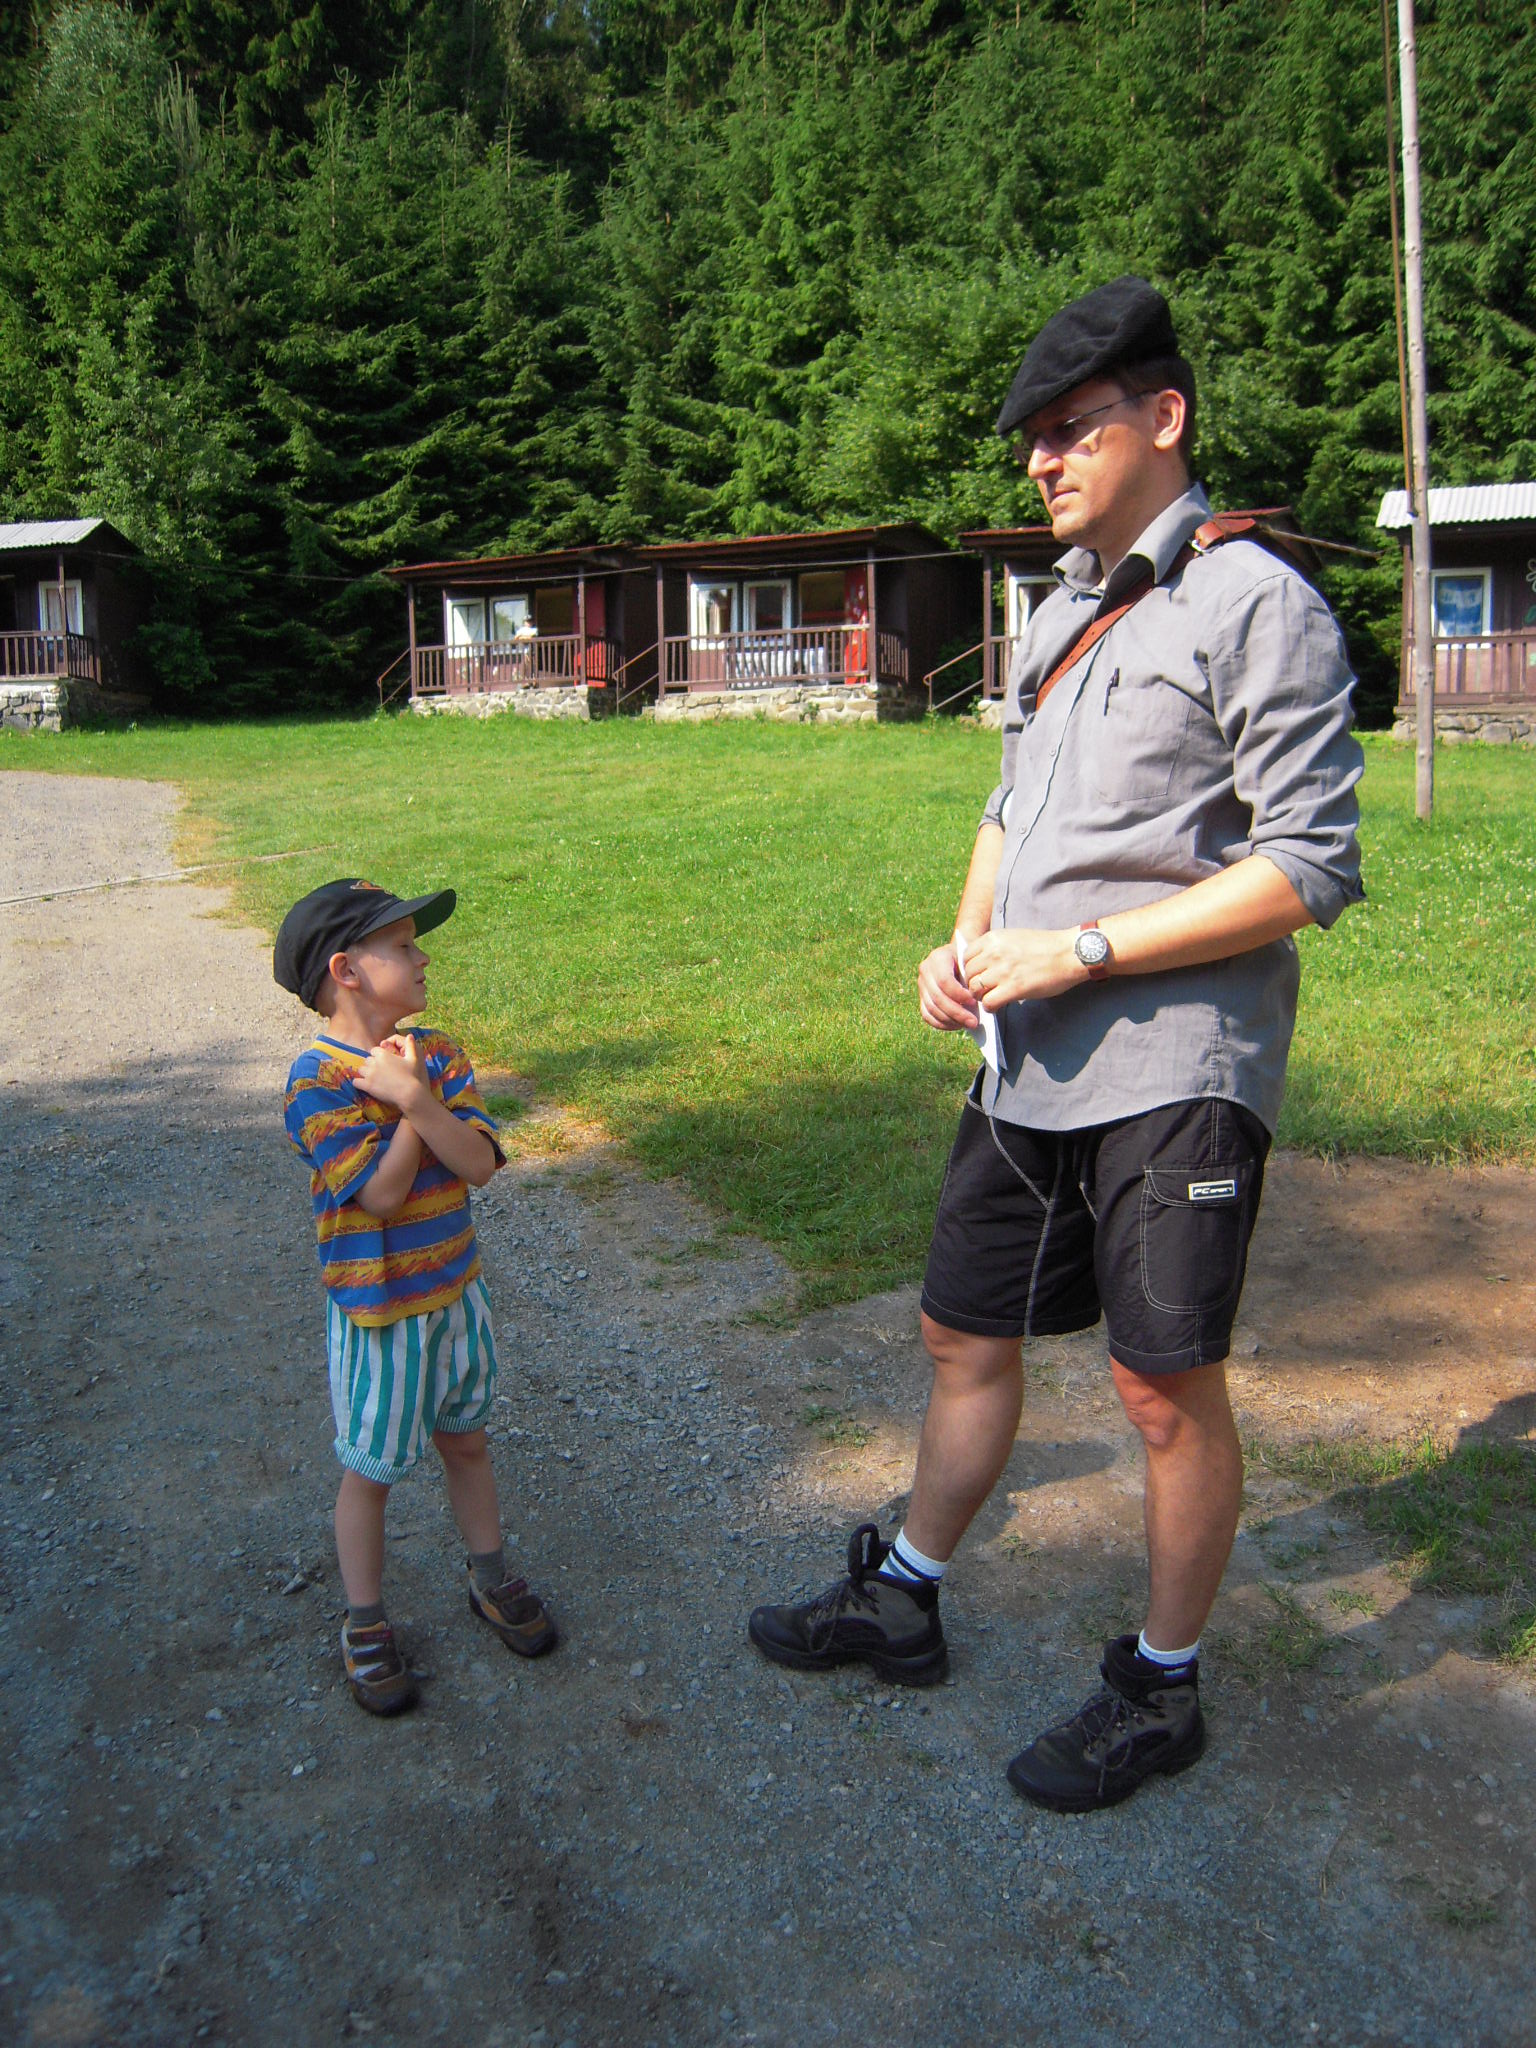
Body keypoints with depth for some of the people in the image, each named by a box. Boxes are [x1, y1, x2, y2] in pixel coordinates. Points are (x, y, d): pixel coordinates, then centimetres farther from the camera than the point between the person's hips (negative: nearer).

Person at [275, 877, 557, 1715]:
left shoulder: (436, 1054, -3)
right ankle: (364, 1627, 27)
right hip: (379, 1313, -5)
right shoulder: (317, 1080, -21)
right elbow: (382, 1192, -25)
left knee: (466, 1442, 21)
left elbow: (478, 1162, -15)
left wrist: (414, 1094, -27)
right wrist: (416, 1094, -21)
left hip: (456, 1292, 5)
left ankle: (490, 1579, 40)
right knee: (371, 1471, 10)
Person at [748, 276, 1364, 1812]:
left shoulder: (1252, 604, -9)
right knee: (966, 1336, 16)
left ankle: (1161, 1691, 24)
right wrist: (965, 942, 5)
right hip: (1032, 1063, 8)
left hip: (1176, 1068, -7)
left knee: (1167, 1389, 4)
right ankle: (900, 1600, 36)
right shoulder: (1057, 616, 16)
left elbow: (1309, 868, -15)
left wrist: (1078, 949, -18)